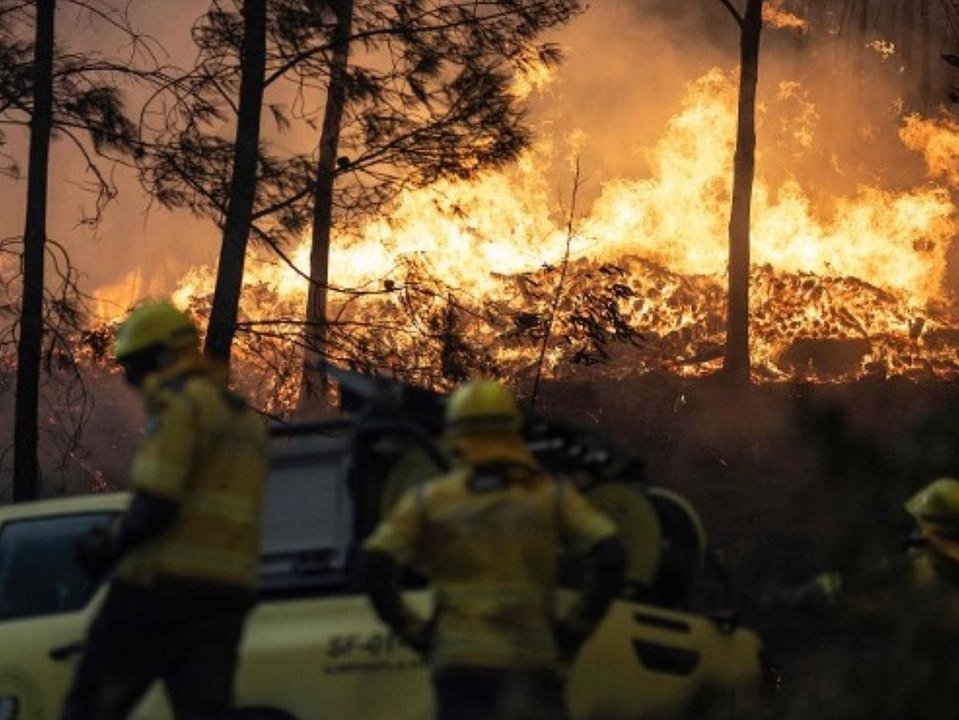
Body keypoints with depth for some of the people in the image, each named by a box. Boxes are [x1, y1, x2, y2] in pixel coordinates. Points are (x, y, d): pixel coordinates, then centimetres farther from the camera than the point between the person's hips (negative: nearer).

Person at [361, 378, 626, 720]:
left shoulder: (429, 499, 7)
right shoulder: (552, 495, 8)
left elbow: (375, 561, -2)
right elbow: (610, 553, -3)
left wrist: (411, 630, 5)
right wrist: (576, 627, 3)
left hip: (461, 663, 0)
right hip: (533, 662, 0)